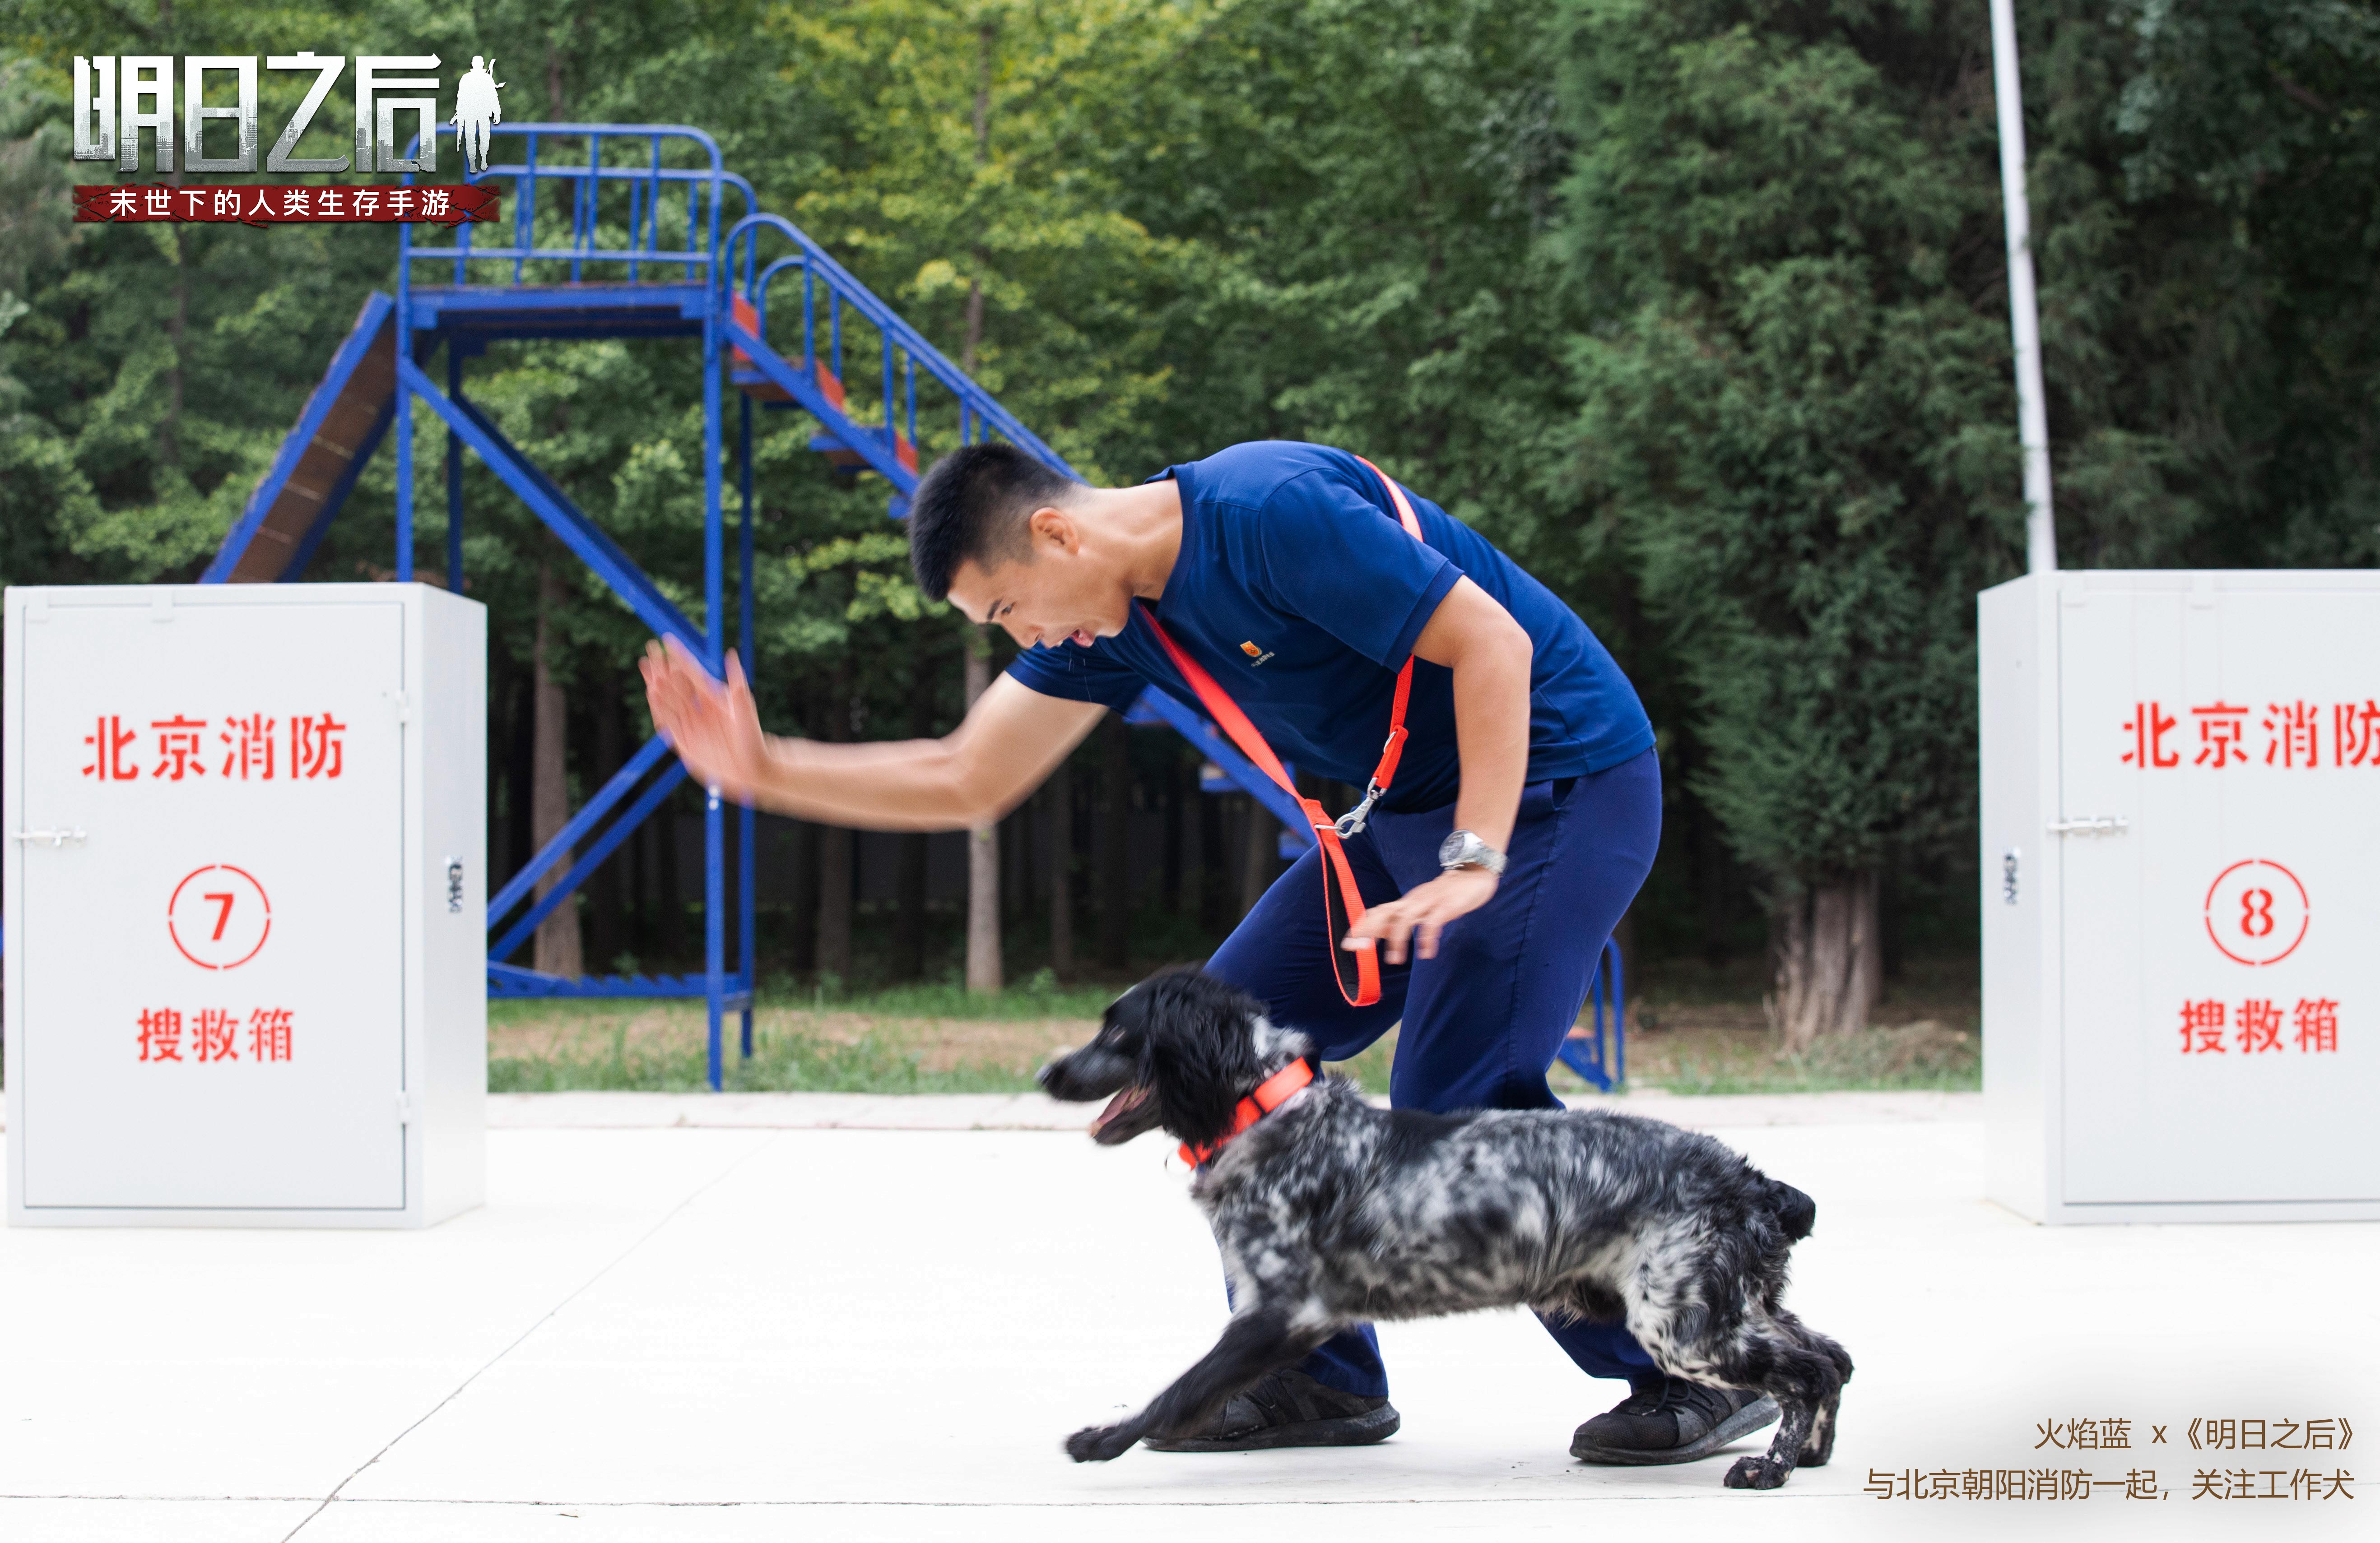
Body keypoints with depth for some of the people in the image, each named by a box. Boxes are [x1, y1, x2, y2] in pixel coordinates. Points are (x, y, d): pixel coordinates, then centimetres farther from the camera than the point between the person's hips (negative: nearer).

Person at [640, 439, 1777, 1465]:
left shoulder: (1270, 512, -25)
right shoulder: (1111, 617, 3)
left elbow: (1492, 641, -25)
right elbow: (968, 782, 9)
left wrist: (1473, 862, -28)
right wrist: (763, 770, 0)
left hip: (1555, 779, -9)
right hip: (1401, 815, 9)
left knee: (1457, 1101, -19)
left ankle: (1705, 1374, -5)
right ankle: (1321, 1378, 13)